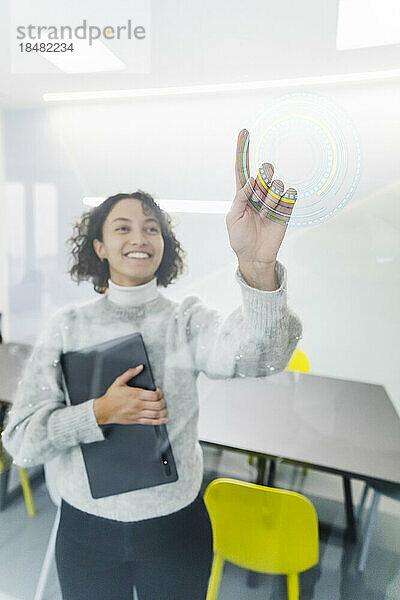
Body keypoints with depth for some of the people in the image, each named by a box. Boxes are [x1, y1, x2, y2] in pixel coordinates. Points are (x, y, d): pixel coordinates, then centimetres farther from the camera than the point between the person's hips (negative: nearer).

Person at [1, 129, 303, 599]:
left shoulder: (186, 319, -11)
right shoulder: (68, 325, -8)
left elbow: (256, 355, -32)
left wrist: (258, 264, -49)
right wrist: (100, 412, -24)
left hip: (176, 525, 0)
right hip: (86, 529, 1)